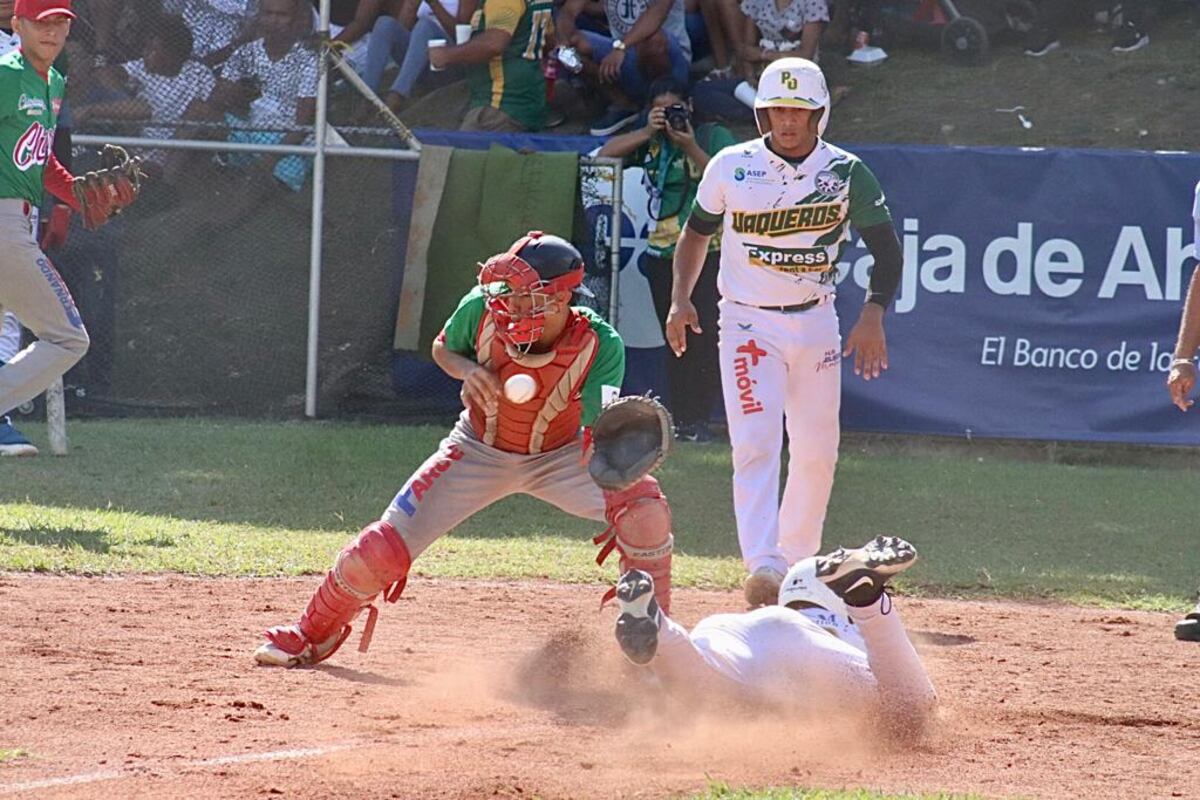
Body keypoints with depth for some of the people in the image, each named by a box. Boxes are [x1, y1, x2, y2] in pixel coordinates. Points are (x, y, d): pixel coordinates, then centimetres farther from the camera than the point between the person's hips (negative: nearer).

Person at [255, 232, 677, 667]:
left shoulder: (600, 346, -30)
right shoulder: (483, 309, -25)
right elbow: (442, 347, -2)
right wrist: (468, 370, -24)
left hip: (558, 457, -1)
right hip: (478, 450, 1)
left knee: (646, 507, -27)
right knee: (382, 549, -9)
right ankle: (314, 633, 21)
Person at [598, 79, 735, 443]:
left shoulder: (714, 136, 2)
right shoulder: (652, 143, 13)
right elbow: (607, 152, 5)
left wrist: (691, 146, -16)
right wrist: (648, 133, -4)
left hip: (708, 252, -4)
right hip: (663, 254, 4)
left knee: (705, 338, -12)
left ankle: (698, 420, -10)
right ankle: (679, 419, 9)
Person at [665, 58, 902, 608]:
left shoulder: (845, 172, -4)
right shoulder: (731, 168, -4)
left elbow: (886, 249, -1)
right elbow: (697, 231, 11)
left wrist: (873, 315, -14)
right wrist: (680, 299, -1)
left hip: (816, 321, 2)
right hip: (748, 322, -2)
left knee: (817, 452, 6)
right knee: (755, 444, -16)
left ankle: (797, 563, 24)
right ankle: (762, 566, -25)